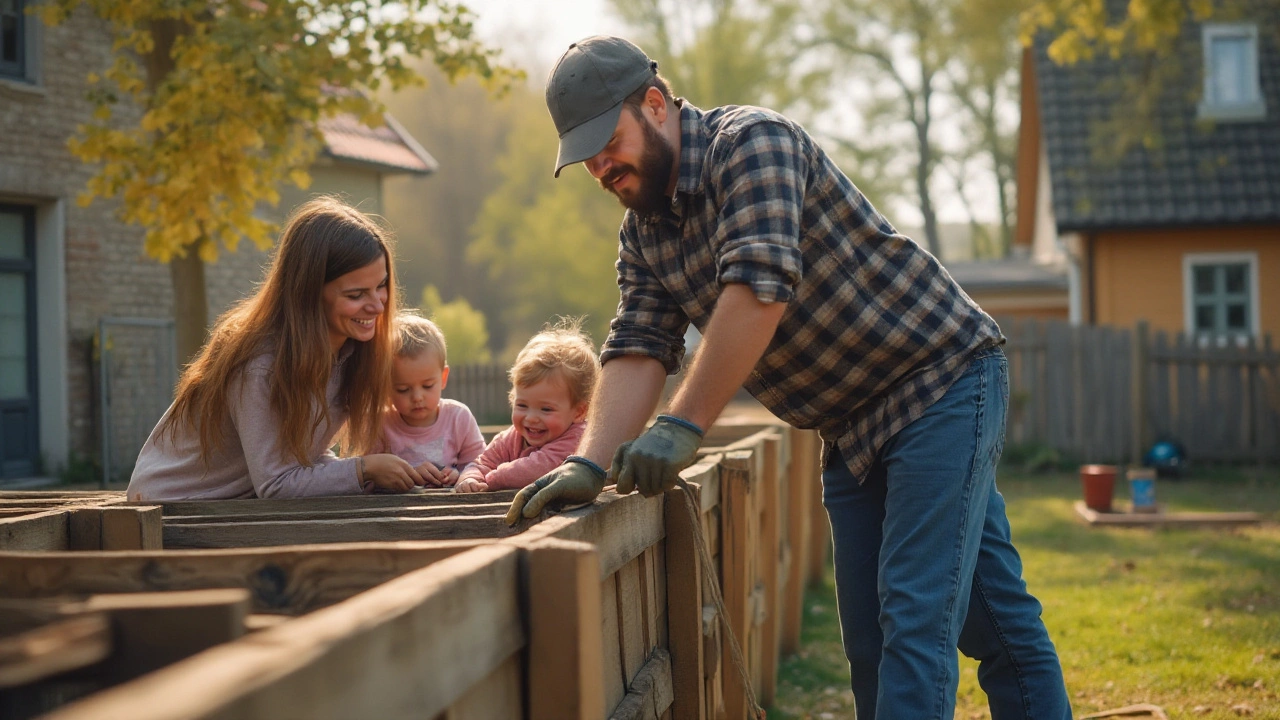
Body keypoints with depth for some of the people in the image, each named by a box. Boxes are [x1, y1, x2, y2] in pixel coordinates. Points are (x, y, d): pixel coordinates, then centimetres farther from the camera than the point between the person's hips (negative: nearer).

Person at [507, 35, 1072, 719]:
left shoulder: (751, 140, -17)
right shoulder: (642, 234, 7)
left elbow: (759, 287, -30)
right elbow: (637, 351, -3)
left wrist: (682, 427, -32)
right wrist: (589, 465, -21)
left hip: (941, 377, -8)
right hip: (849, 427, 8)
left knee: (914, 613, -15)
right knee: (868, 637, 9)